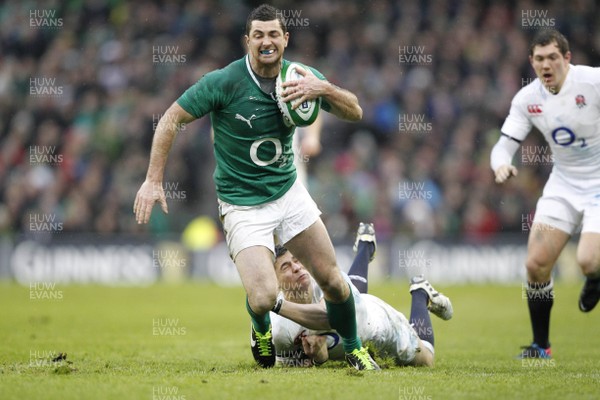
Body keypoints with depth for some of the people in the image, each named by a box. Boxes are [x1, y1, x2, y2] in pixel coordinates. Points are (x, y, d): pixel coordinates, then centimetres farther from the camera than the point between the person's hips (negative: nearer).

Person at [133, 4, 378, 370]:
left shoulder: (300, 76, -4)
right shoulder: (225, 82, -18)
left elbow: (354, 112, -2)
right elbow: (172, 118, -12)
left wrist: (325, 89, -23)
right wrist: (154, 180, -16)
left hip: (289, 192, 4)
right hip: (243, 205, -4)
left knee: (332, 280, 2)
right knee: (264, 297, -18)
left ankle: (354, 350, 28)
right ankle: (262, 328, 20)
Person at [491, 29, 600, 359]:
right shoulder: (527, 99, -4)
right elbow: (504, 144, -3)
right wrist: (502, 164, -26)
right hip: (563, 186, 4)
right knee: (536, 264, -5)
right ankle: (541, 346, 12)